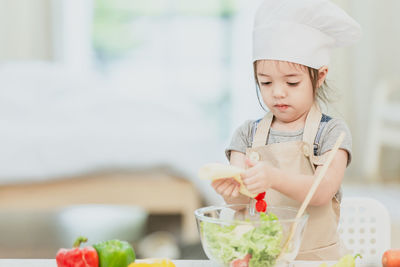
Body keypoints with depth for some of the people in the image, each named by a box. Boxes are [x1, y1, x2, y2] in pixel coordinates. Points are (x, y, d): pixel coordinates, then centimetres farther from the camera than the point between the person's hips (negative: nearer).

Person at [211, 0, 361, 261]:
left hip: (316, 256, -2)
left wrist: (274, 177, -31)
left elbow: (322, 191, -14)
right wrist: (233, 188, -24)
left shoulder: (332, 131, 1)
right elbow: (239, 201, 0)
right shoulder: (248, 134, 9)